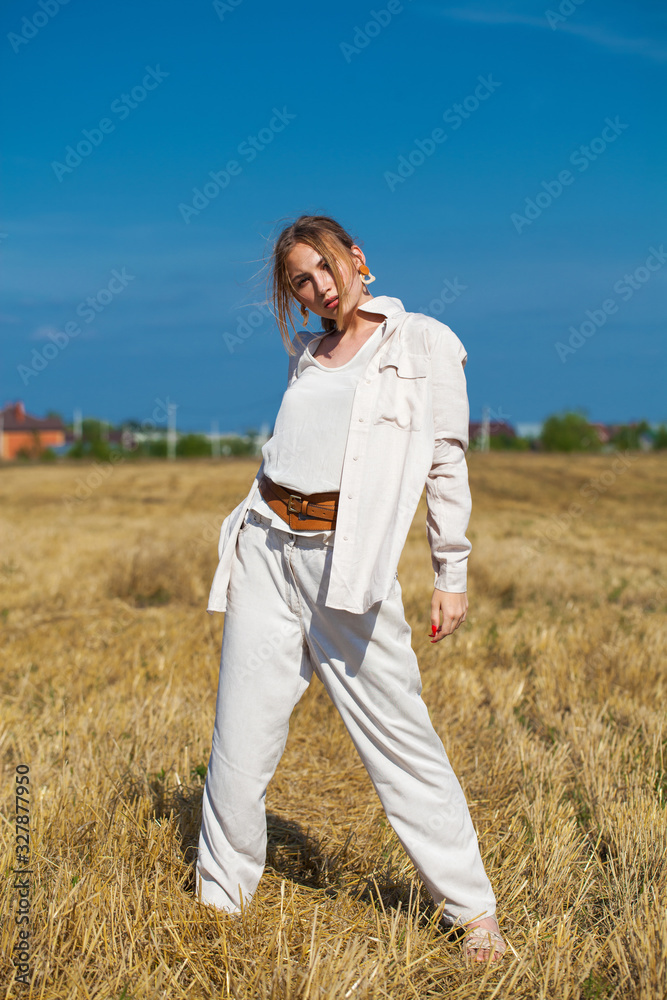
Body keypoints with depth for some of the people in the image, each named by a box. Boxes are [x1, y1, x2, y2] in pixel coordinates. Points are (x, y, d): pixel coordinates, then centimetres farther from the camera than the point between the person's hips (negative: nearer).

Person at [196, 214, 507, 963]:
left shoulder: (425, 345, 2)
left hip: (348, 562, -4)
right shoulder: (306, 355, 16)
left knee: (401, 741, -3)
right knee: (241, 740, 6)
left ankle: (473, 910, 11)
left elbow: (447, 465, 2)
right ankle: (220, 899, 22)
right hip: (266, 550, 5)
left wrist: (451, 574, 0)